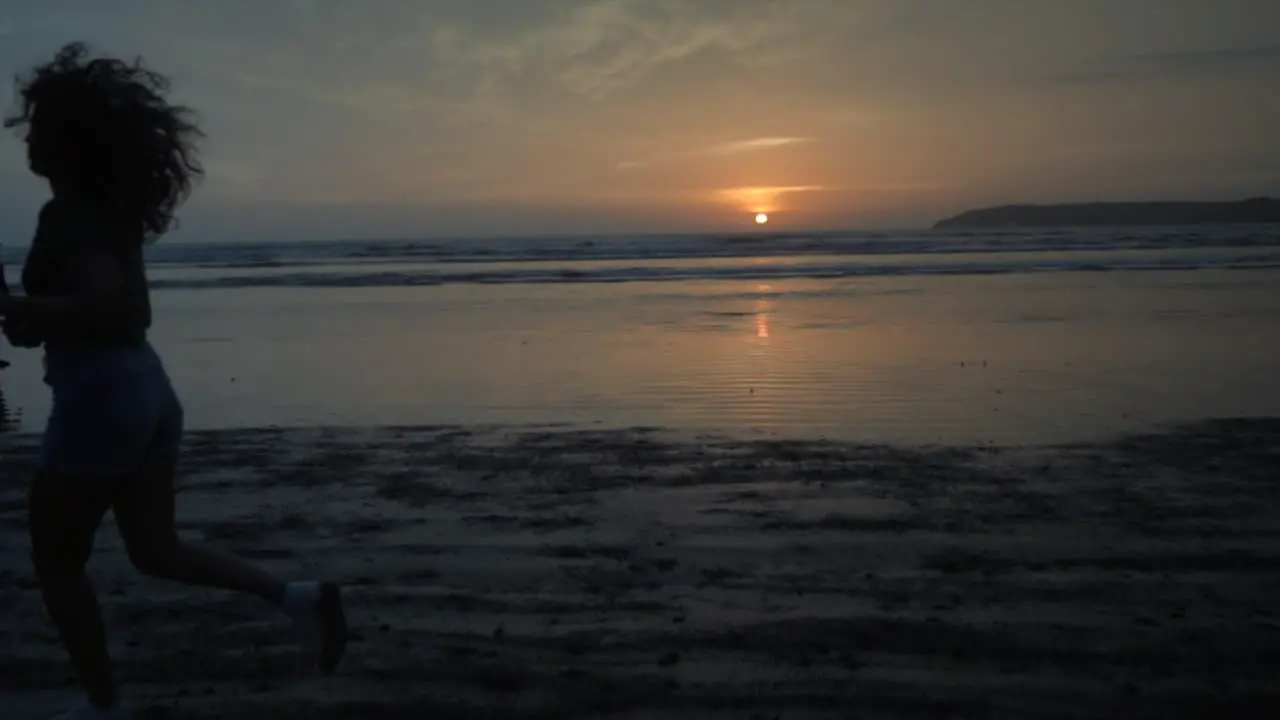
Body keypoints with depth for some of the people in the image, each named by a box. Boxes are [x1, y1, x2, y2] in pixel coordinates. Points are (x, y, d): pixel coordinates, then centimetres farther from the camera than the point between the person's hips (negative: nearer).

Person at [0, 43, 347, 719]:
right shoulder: (112, 208, 13)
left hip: (99, 398, -9)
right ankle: (297, 595, 3)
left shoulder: (68, 214, -14)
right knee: (157, 550, 16)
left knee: (56, 564, 10)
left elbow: (108, 305, -27)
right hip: (146, 387, 9)